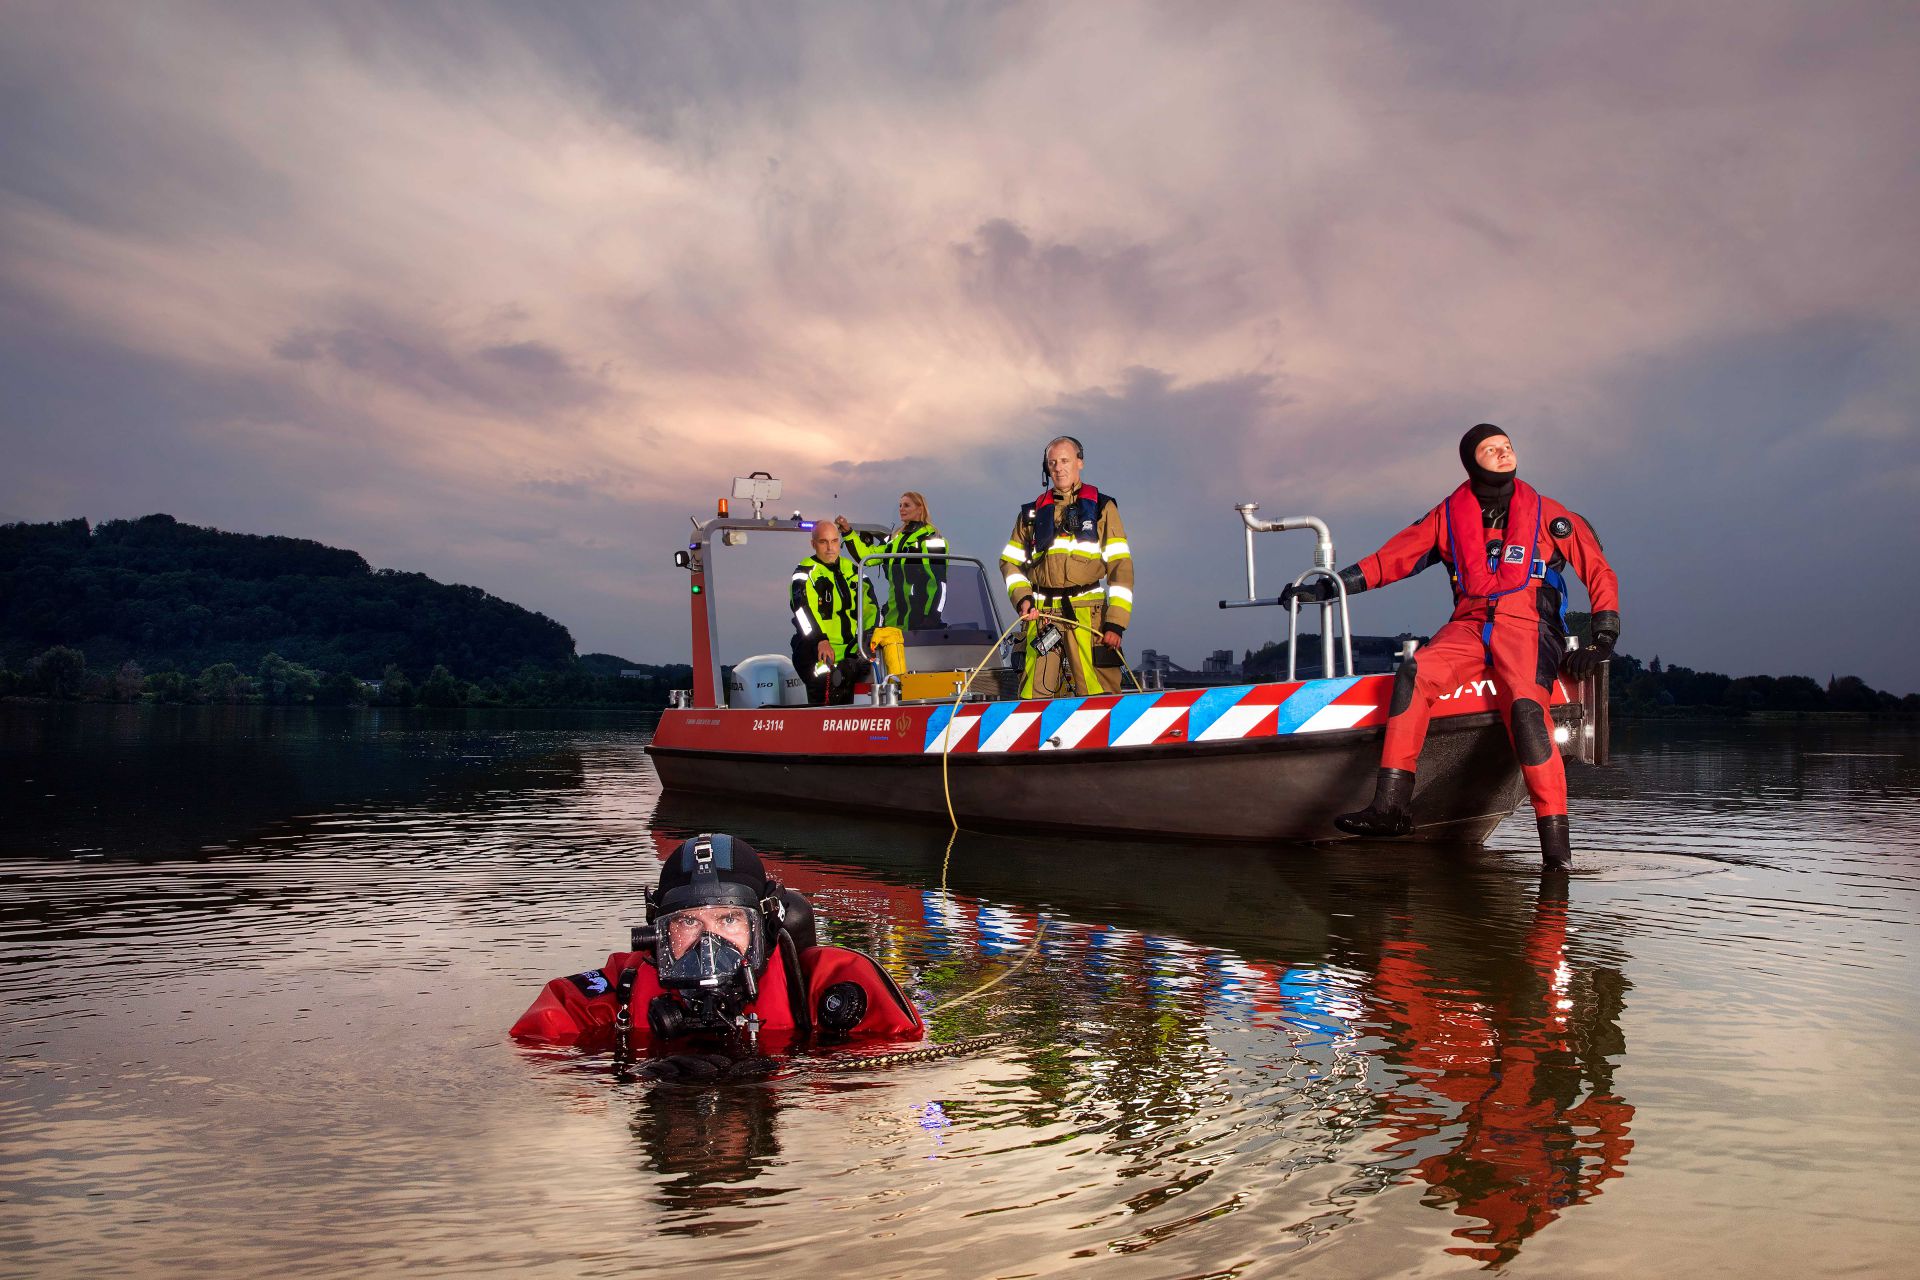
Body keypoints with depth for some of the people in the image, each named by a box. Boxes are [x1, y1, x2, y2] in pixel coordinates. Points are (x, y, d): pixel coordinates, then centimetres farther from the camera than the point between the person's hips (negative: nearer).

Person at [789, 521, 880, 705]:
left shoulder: (851, 569, 18)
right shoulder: (805, 572, -2)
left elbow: (869, 604, 12)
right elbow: (803, 607, -19)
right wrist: (820, 640, -34)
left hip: (851, 651, 6)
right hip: (817, 652, -6)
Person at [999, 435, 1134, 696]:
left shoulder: (1102, 507, 10)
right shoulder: (1032, 512, 19)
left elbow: (1121, 566, 2)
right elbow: (1010, 562, 19)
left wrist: (1116, 623, -8)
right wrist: (1022, 598, -2)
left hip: (1088, 615, -3)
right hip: (1041, 616, 3)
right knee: (1035, 698, -1)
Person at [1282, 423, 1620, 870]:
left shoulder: (1548, 515, 10)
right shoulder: (1449, 516, 14)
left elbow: (1600, 574, 13)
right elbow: (1390, 559, 14)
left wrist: (1602, 643, 3)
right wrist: (1327, 587, 7)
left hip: (1528, 629, -2)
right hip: (1468, 626, 2)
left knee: (1525, 706, -33)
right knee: (1413, 674, -29)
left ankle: (1556, 837, -30)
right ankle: (1391, 805, -34)